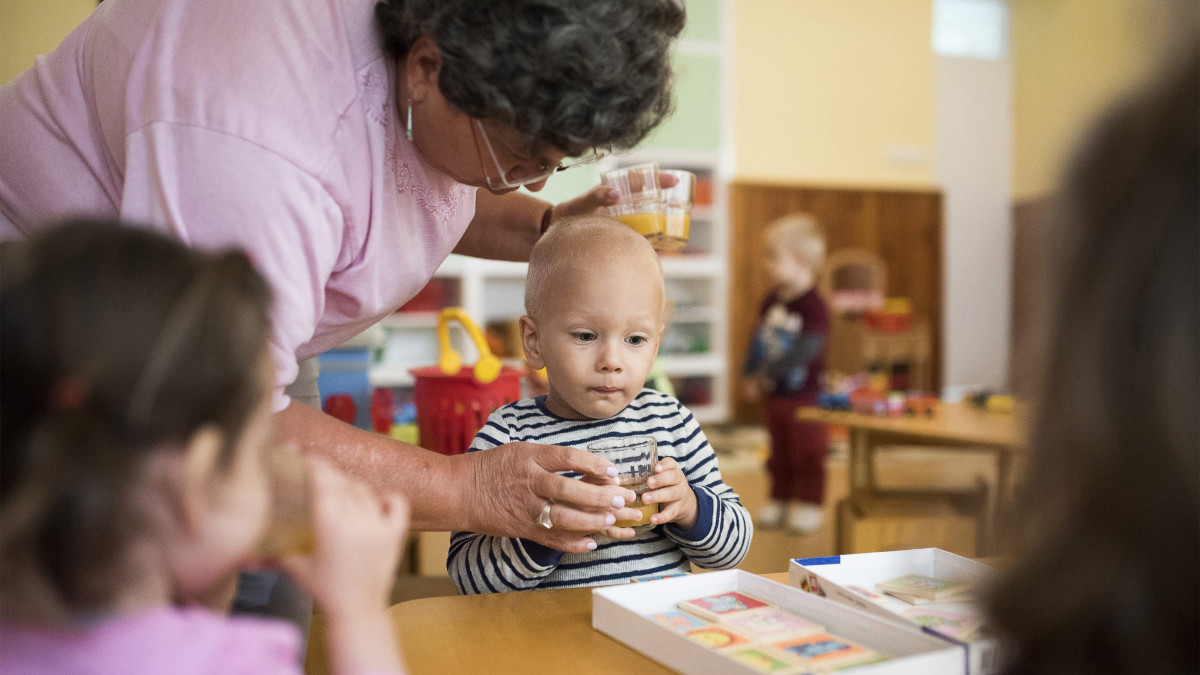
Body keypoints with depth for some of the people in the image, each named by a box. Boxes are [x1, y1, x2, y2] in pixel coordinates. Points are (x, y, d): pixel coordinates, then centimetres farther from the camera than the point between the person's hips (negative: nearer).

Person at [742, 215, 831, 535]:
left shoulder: (813, 307, -17)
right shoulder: (771, 302, 6)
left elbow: (806, 349, -24)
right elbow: (759, 340, 12)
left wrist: (770, 374, -24)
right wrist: (752, 376, 3)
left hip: (805, 394, -7)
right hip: (774, 395, 7)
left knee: (807, 454, 5)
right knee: (779, 453, 16)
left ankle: (809, 504, 16)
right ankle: (781, 499, 28)